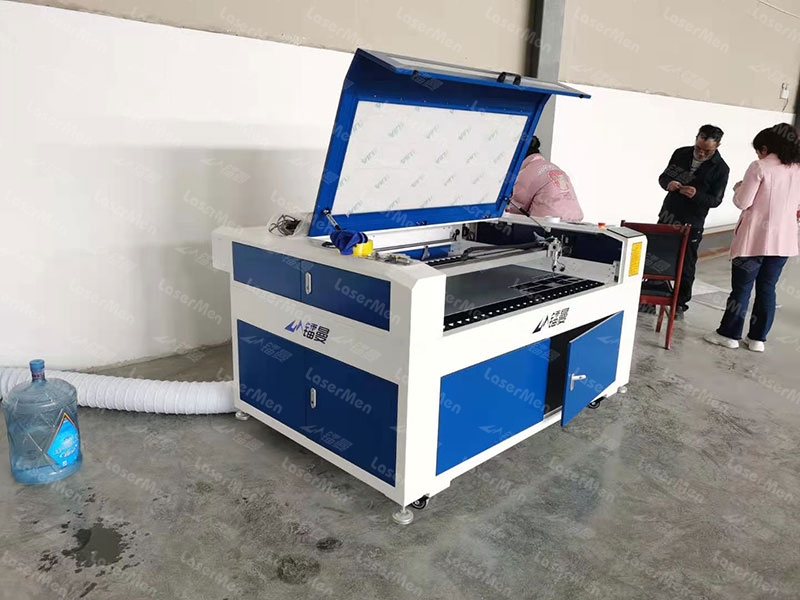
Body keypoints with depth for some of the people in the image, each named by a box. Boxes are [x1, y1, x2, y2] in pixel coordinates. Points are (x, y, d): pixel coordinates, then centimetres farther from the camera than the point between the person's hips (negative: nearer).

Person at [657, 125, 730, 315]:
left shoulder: (721, 168, -9)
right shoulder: (681, 153, 0)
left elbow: (715, 200, -8)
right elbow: (663, 177, 8)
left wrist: (696, 195, -28)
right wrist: (668, 183, -17)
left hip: (692, 223, -3)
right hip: (667, 215, 4)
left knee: (686, 265, 2)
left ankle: (681, 302, 14)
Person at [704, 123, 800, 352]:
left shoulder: (760, 167, -10)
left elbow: (742, 202, -11)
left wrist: (738, 188, 8)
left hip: (755, 239, -5)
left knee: (742, 287, 4)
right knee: (767, 289, 12)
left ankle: (729, 334, 13)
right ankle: (758, 337, 18)